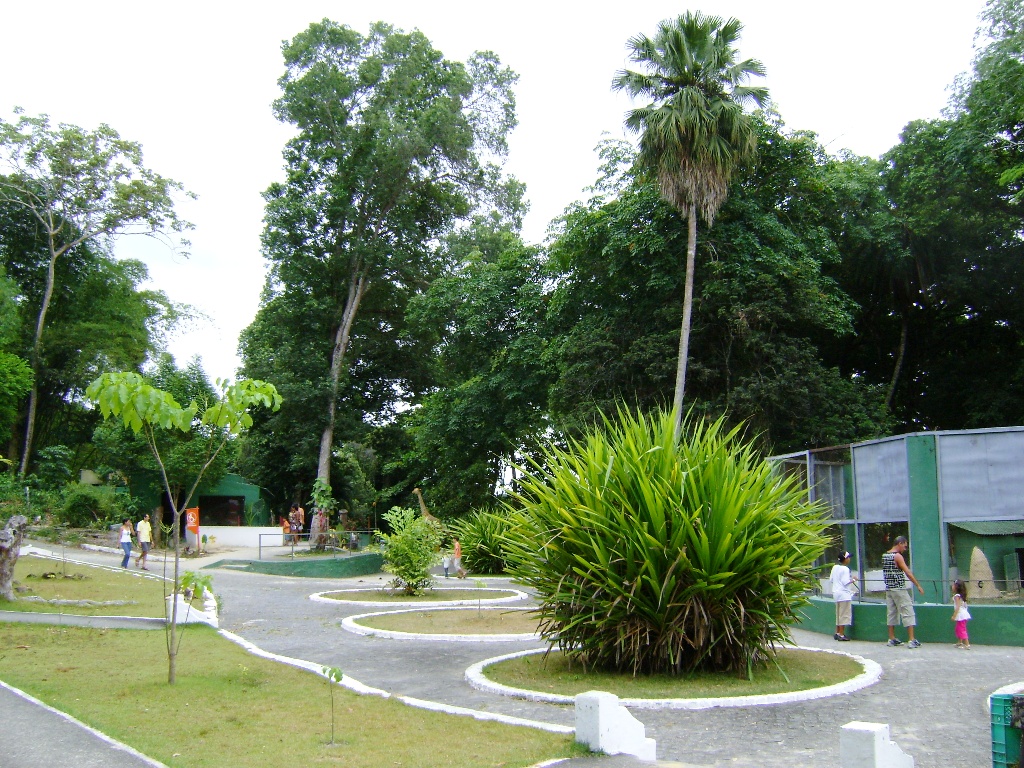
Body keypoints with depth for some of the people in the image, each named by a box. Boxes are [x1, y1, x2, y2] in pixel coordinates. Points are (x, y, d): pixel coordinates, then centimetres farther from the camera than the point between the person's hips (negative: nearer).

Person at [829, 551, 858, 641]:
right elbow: (846, 582, -19)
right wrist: (853, 579, -5)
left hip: (836, 592, 8)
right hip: (844, 594, -8)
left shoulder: (835, 567, 8)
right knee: (844, 614, -3)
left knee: (838, 614, 16)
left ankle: (837, 633, 20)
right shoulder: (845, 569, -15)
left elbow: (831, 579, 12)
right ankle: (841, 634, -4)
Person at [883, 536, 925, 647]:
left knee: (891, 613, 12)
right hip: (899, 589, -8)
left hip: (889, 589, 8)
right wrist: (918, 586, -13)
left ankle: (892, 639, 15)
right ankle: (911, 640, -7)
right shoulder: (897, 556, -13)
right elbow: (908, 573, -16)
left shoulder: (885, 556, 11)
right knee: (908, 613, -4)